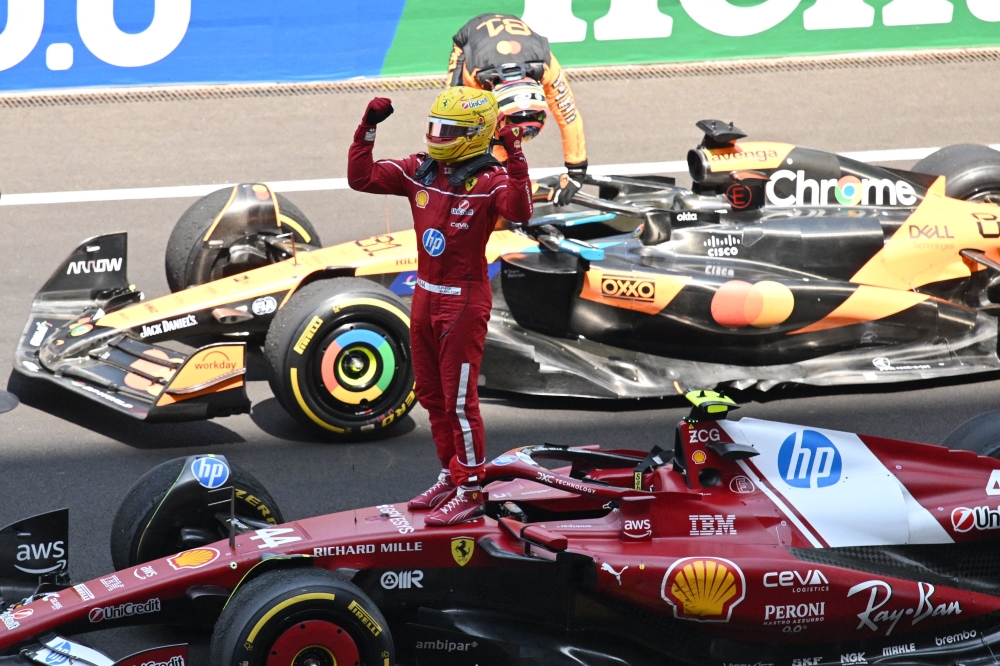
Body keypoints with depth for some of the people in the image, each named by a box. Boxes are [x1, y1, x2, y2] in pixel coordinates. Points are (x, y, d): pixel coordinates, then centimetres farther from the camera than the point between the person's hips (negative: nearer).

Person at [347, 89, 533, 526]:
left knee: (459, 399, -2)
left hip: (464, 300, -8)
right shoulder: (419, 172, 3)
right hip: (425, 296, 8)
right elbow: (361, 178, 4)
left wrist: (515, 160, -44)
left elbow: (519, 211, -36)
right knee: (432, 395, 18)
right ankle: (451, 476, 32)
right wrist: (367, 130, -5)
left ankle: (471, 490, 8)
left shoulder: (488, 180, -17)